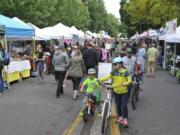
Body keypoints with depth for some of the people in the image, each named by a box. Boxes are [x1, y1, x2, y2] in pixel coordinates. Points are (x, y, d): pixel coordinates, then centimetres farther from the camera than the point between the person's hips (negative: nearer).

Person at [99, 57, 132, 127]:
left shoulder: (125, 72, -8)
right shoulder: (113, 72, 0)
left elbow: (129, 80, -6)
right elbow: (107, 77, -7)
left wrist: (125, 83, -25)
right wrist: (100, 80, -20)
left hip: (124, 92, -3)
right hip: (116, 91, 3)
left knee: (124, 106, -5)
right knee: (118, 105, 13)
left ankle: (125, 119, 8)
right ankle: (120, 117, 30)